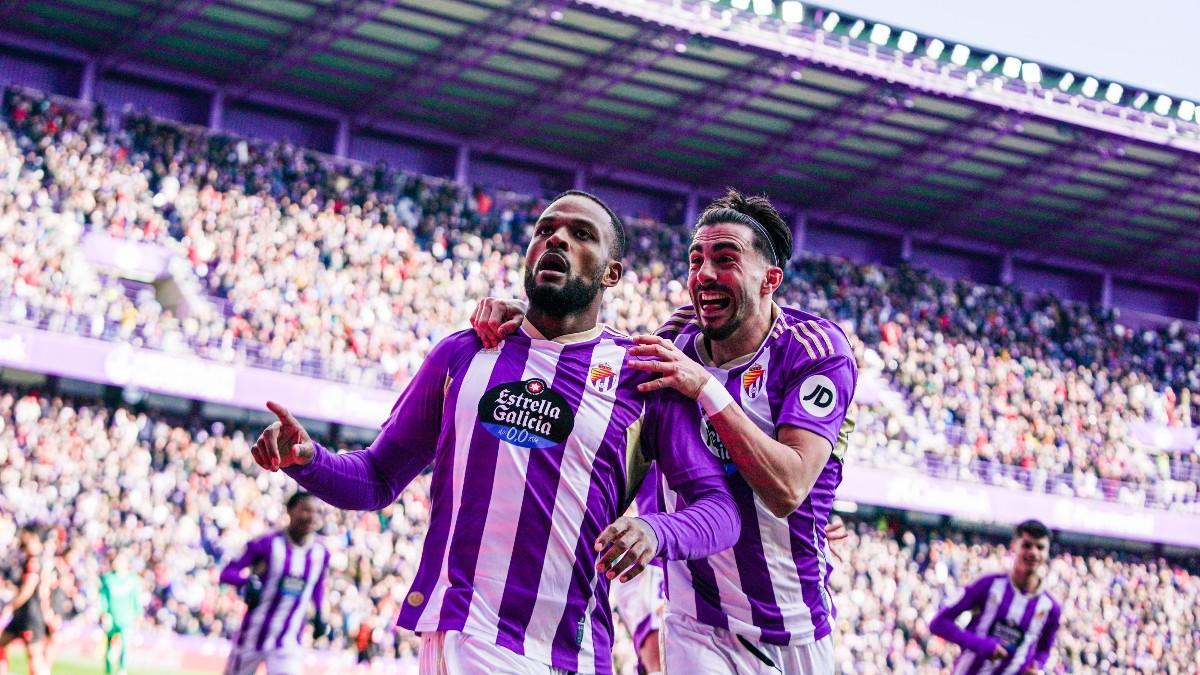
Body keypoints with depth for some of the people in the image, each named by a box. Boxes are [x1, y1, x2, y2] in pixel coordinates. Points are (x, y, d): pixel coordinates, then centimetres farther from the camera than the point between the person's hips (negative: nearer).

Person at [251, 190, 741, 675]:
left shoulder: (642, 376, 3)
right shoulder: (463, 355, 11)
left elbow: (718, 508, -1)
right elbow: (379, 478, 16)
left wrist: (655, 533, -23)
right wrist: (306, 460, -5)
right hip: (463, 632, 0)